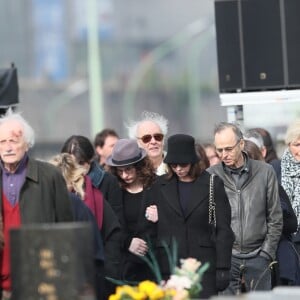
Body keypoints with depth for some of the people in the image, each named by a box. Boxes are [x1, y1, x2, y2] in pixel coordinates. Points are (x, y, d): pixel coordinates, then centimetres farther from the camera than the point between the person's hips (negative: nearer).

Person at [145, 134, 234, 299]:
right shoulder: (159, 186, 9)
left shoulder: (213, 184, 3)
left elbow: (223, 230, 1)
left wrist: (222, 268, -5)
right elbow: (153, 227, 12)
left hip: (204, 264, -2)